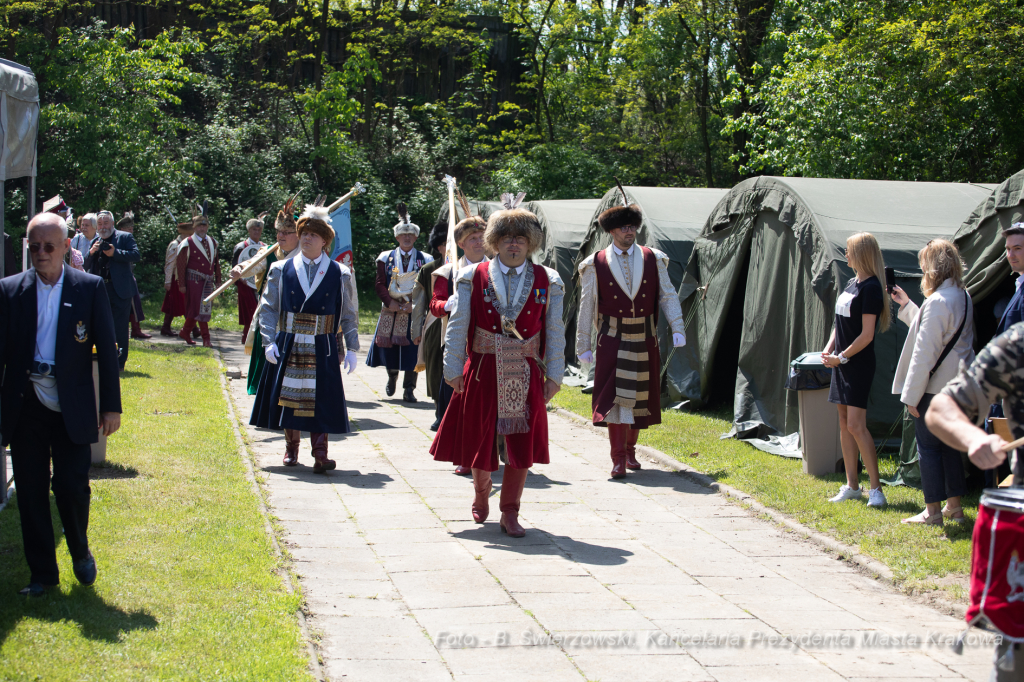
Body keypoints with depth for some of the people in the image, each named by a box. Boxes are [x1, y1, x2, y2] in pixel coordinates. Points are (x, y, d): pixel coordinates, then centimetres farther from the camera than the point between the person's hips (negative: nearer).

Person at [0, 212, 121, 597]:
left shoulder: (90, 288, -1)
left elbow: (106, 349, 1)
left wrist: (112, 406, -2)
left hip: (73, 409, -2)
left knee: (72, 487, -3)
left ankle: (80, 552, 26)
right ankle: (42, 572, 20)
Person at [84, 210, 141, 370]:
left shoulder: (125, 237, 2)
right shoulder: (95, 242, 17)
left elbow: (136, 255, -12)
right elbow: (86, 266, 13)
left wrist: (115, 253, -19)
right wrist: (91, 253, -6)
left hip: (119, 290, -5)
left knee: (120, 328, -3)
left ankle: (119, 363, 4)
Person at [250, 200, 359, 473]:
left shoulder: (340, 274, 3)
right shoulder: (282, 270, 4)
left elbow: (350, 314, 6)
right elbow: (268, 308, 5)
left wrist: (351, 349, 1)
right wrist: (269, 342, -6)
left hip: (323, 349, -1)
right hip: (289, 346, 1)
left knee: (321, 398, -6)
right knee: (290, 396, 6)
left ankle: (320, 455, -5)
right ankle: (291, 448, 22)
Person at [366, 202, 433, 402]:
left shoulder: (424, 260, 7)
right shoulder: (386, 258, 9)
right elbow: (380, 284, 4)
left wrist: (414, 305, -12)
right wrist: (390, 302, -11)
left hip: (414, 312, -1)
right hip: (391, 311, 1)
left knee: (412, 349, -6)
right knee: (389, 346, 4)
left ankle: (408, 389, 1)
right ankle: (392, 377, 32)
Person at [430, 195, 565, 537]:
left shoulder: (547, 282, 5)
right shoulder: (474, 278, 2)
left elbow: (555, 332, 5)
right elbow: (457, 326, 1)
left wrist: (554, 375, 1)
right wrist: (453, 369, -4)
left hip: (526, 375, 1)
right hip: (483, 372, -1)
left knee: (522, 446, 1)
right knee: (481, 442, 8)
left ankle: (510, 513, 13)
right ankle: (481, 496, 36)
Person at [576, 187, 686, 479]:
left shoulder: (653, 259, 5)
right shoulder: (596, 264, 0)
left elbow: (668, 296, 7)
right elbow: (586, 307, 3)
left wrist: (677, 328, -4)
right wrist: (583, 345, 3)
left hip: (645, 340, 3)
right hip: (613, 341, -3)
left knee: (640, 396, 10)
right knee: (615, 395, -10)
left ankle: (630, 450, 27)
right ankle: (618, 459, -9)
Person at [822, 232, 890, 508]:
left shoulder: (870, 288, -14)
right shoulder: (851, 283, 13)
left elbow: (866, 335, -17)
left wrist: (842, 357, -13)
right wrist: (829, 348, 6)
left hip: (859, 364, -9)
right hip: (842, 363, 9)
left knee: (856, 425, -12)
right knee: (844, 423, 10)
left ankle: (876, 488, -6)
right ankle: (852, 486, 16)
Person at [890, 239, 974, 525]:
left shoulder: (937, 302, -20)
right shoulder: (963, 296, 8)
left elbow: (925, 352, -19)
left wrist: (911, 394, -15)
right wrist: (906, 306, 26)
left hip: (935, 387, -9)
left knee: (928, 446, 1)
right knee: (949, 445, 15)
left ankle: (933, 511, 5)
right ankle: (954, 506, 21)